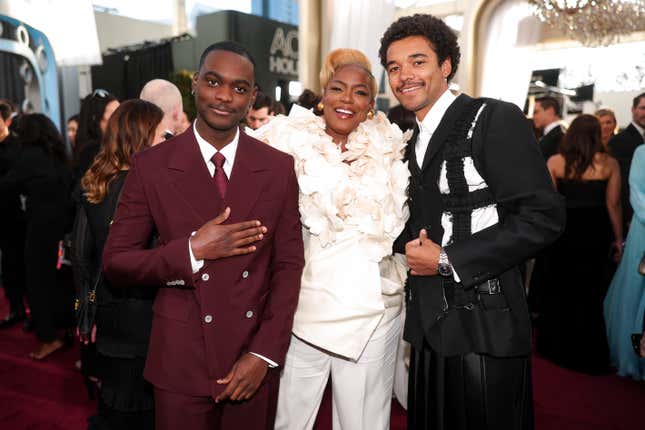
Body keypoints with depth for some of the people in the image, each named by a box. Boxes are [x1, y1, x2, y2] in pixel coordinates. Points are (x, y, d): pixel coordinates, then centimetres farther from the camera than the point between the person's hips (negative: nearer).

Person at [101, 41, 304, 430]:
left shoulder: (279, 168, -2)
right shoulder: (151, 166, -6)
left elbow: (289, 264, -1)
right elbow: (115, 265, -3)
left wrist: (265, 353, -8)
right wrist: (191, 250, -19)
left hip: (254, 361, 1)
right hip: (181, 362, -1)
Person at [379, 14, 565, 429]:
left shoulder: (496, 119, -9)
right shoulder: (413, 143, 14)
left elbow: (544, 216, -17)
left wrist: (448, 260, -17)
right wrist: (409, 247, 0)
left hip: (484, 326, -7)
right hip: (428, 324, 7)